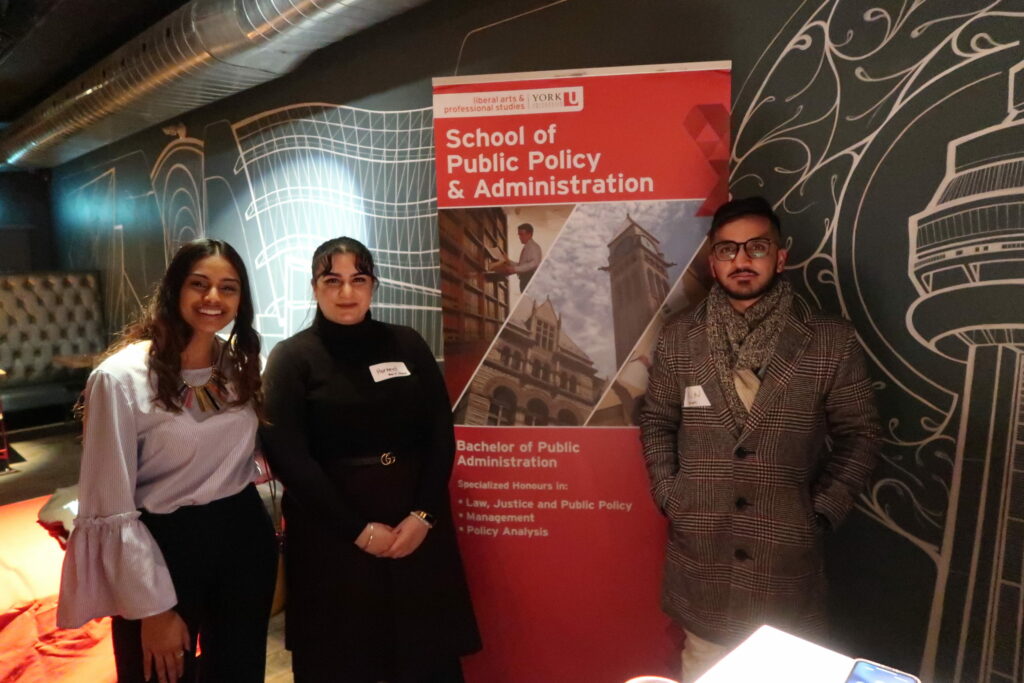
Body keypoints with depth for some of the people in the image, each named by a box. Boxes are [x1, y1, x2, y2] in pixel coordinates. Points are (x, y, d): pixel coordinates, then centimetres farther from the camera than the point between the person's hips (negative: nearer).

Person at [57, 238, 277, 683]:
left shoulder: (242, 364, 0)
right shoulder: (121, 377, -16)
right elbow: (111, 509, -14)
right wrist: (154, 608, -12)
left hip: (244, 538, 5)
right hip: (163, 547, -4)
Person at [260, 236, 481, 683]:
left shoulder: (407, 345, 5)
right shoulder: (291, 358, -2)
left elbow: (440, 435, 2)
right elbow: (288, 457, -9)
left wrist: (422, 514, -9)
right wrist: (358, 528, -12)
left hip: (416, 523, 3)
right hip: (332, 531, -2)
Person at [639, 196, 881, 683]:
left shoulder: (832, 342, -5)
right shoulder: (678, 338, 0)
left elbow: (858, 434, 1)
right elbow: (656, 422, 8)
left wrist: (822, 512, -6)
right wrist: (668, 495, -1)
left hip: (788, 550, 0)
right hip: (700, 549, 1)